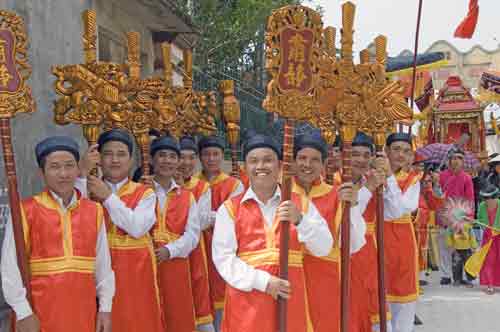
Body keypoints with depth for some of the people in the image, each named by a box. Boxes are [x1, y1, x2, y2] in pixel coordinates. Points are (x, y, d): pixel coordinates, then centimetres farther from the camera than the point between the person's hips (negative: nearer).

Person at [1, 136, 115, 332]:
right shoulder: (25, 211, -4)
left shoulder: (94, 211, 6)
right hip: (40, 312, -3)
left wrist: (105, 308, 4)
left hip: (84, 310, 3)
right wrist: (23, 312, -10)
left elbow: (103, 265, 7)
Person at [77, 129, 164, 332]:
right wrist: (83, 173, -17)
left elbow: (137, 228, -15)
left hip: (135, 270, -1)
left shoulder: (145, 193, 3)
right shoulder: (89, 188, 7)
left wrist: (108, 197, -12)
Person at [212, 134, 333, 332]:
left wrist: (299, 220, -17)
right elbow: (223, 257, -5)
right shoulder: (230, 208, 3)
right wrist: (263, 281, -15)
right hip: (246, 301, -1)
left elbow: (324, 249, -1)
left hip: (289, 299, 1)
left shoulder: (301, 204, 7)